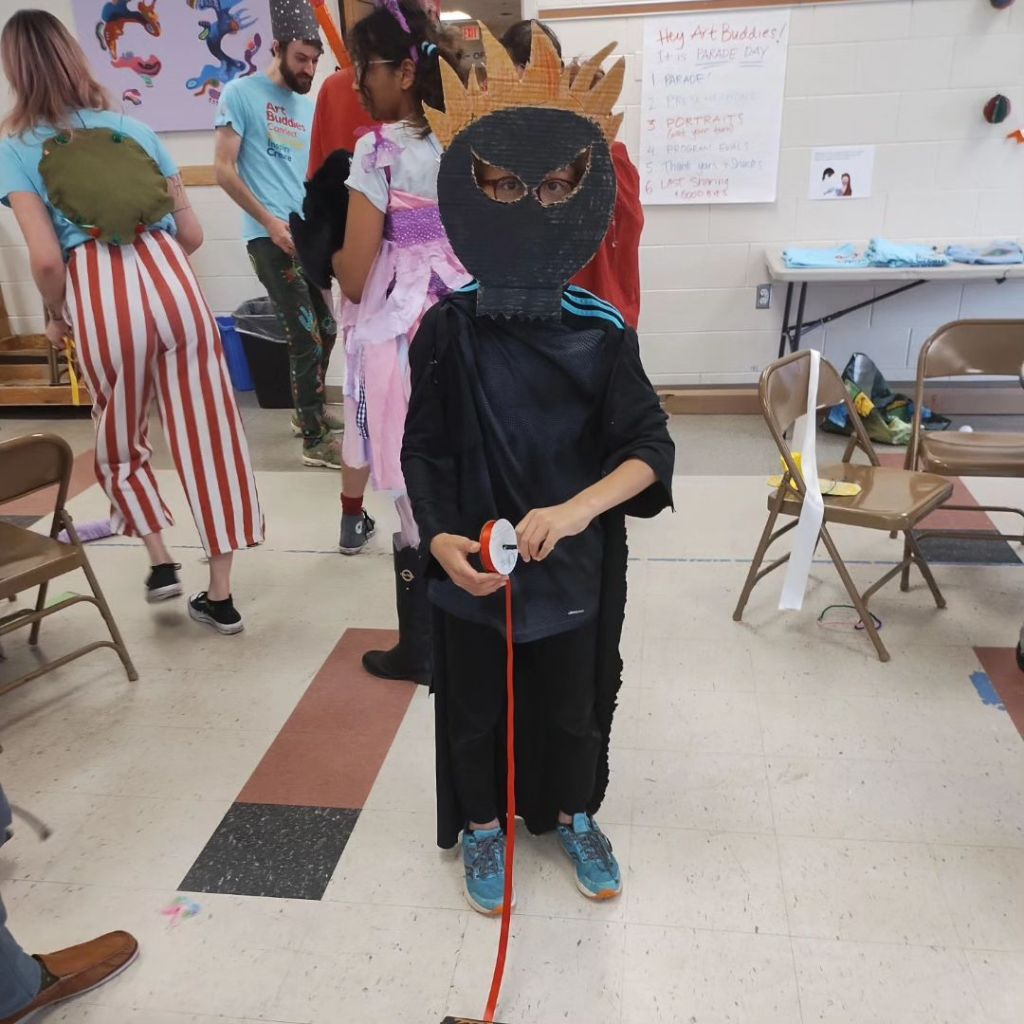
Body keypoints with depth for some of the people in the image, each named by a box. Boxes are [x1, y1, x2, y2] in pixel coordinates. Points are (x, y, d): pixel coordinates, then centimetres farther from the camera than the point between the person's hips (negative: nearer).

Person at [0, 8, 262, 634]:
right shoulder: (134, 128, 17)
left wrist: (56, 317, 15)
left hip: (100, 297, -2)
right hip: (173, 281, 2)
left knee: (121, 442, 23)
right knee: (206, 434, 7)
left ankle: (161, 562, 21)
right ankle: (221, 594, 14)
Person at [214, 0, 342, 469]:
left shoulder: (310, 105, 16)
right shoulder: (240, 93, -2)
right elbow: (225, 171, -7)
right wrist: (271, 222, -14)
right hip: (270, 237, -7)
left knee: (325, 331, 12)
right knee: (306, 335, -10)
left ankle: (309, 411, 32)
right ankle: (315, 440, -1)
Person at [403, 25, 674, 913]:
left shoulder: (601, 331, -12)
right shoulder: (447, 330, -11)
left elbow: (652, 448, -14)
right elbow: (423, 451, -5)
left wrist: (576, 510, -30)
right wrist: (440, 539, -21)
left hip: (575, 564, 1)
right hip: (471, 566, 0)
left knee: (572, 701, 20)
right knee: (474, 703, 17)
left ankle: (574, 814, 48)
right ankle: (483, 824, 45)